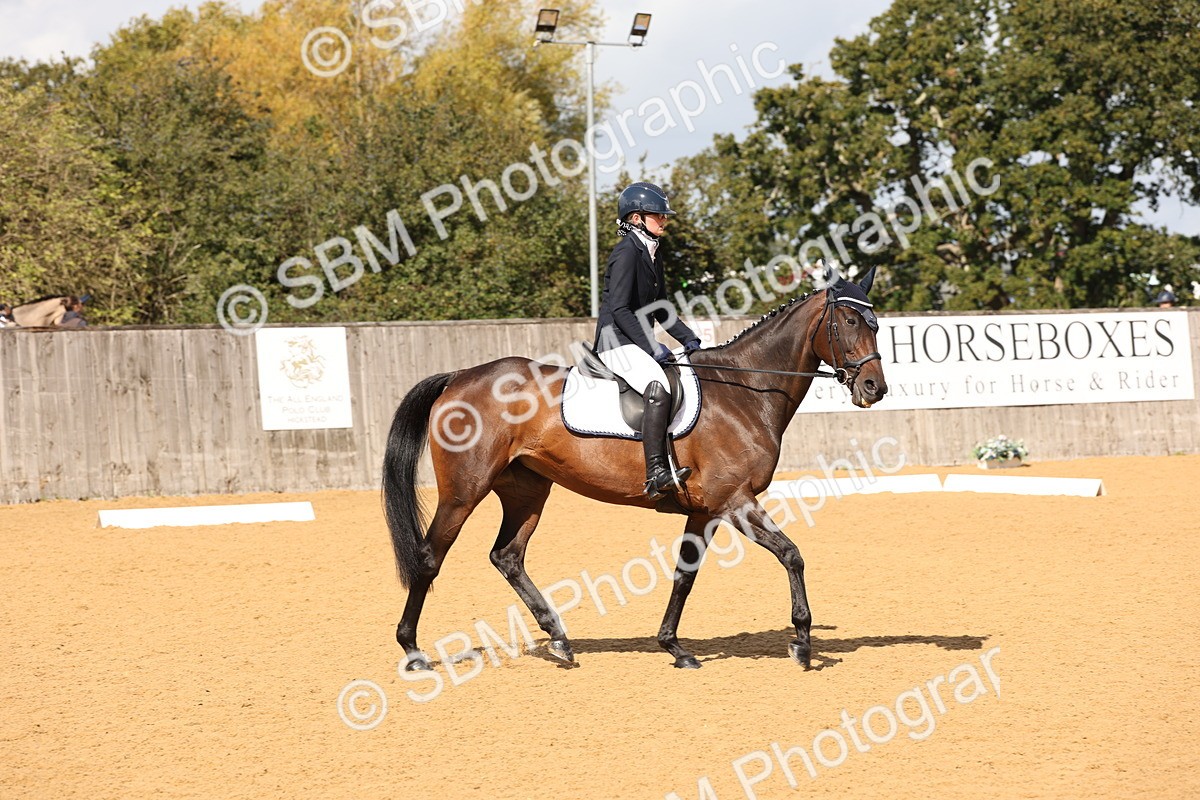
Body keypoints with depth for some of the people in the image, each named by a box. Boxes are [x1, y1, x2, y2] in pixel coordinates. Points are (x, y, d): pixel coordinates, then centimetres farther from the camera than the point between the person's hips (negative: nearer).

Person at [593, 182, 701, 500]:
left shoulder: (652, 255, 18)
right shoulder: (627, 252, -11)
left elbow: (659, 311, 24)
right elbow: (619, 309, -19)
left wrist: (689, 339, 12)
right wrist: (652, 348, -22)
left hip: (641, 343, 11)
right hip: (618, 342, -11)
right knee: (657, 387, -32)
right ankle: (656, 475, -40)